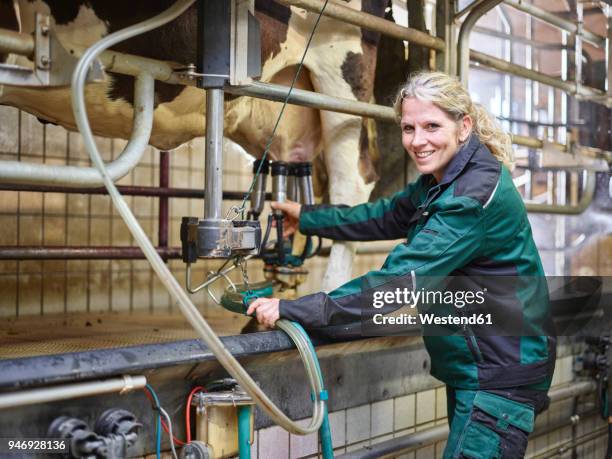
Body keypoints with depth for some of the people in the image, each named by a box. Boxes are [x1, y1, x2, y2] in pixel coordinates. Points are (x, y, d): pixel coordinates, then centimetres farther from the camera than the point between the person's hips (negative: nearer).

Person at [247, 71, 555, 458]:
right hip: (472, 368, 10)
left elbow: (403, 280, -30)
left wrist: (293, 309, -30)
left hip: (501, 376, -10)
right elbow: (386, 217, 22)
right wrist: (306, 218, 18)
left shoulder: (479, 194, -25)